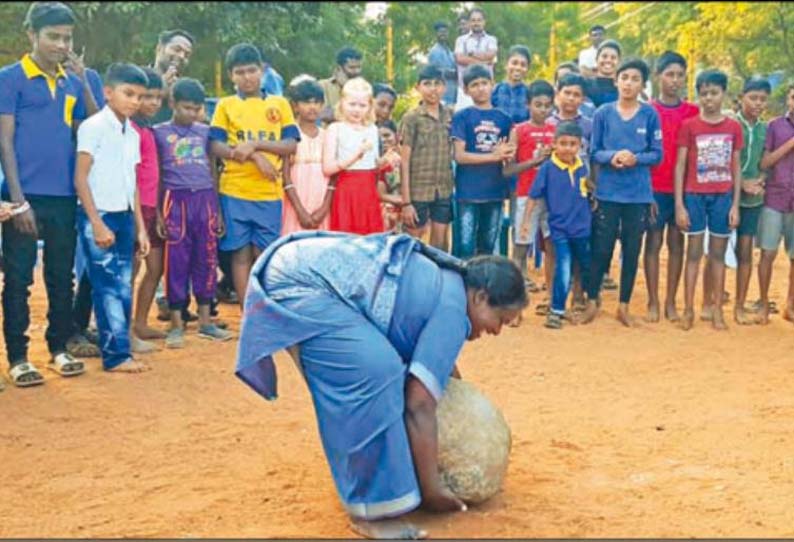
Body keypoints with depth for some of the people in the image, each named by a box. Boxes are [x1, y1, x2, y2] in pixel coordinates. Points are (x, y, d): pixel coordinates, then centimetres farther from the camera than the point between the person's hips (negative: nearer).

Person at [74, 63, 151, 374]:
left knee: (123, 288, 7)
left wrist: (141, 226, 12)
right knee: (108, 287, -5)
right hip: (99, 216, -7)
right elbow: (80, 178, -11)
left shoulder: (132, 134, 12)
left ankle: (115, 348, 14)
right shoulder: (93, 127, -8)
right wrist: (97, 223, -16)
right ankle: (116, 354, 0)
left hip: (124, 217, 7)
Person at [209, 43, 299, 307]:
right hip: (235, 192, -1)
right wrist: (255, 156, -15)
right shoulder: (225, 105, 6)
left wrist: (255, 144, -13)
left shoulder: (280, 104, 9)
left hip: (269, 192, 1)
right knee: (241, 254, 3)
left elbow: (291, 145, 1)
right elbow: (215, 146, -3)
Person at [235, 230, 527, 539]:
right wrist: (432, 490, -4)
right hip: (302, 279, -11)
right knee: (377, 373, -17)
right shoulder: (452, 308, -9)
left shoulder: (439, 281, 18)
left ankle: (359, 483, 28)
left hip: (296, 264, 11)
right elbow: (419, 406, -11)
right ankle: (373, 509, -8)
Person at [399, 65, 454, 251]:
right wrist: (406, 201, -11)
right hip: (418, 191, -4)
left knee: (440, 242, 9)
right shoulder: (411, 118, -5)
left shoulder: (450, 115, 7)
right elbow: (404, 161, -7)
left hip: (445, 191, 4)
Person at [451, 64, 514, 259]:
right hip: (469, 192, -4)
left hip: (495, 191, 4)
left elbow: (509, 155, 14)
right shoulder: (462, 117, -1)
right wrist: (494, 156, -12)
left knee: (488, 247, 12)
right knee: (467, 248, -4)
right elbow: (459, 156, -9)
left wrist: (506, 154, -9)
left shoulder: (503, 118, 10)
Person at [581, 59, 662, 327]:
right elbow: (594, 152, 2)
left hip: (638, 194, 1)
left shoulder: (650, 114, -1)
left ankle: (624, 306, 19)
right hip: (608, 192, 0)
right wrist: (612, 156, -18)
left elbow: (657, 154, 1)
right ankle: (592, 302, 17)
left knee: (632, 251, 7)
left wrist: (636, 159, -18)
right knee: (601, 249, 3)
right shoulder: (603, 113, 0)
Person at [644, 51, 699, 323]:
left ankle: (671, 302, 15)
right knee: (653, 243, 3)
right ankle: (653, 302, 11)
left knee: (676, 244, 7)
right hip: (655, 188, -2)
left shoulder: (693, 112, 6)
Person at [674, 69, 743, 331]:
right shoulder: (688, 126, -3)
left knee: (718, 253, 7)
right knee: (694, 252, 2)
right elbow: (680, 166, -2)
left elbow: (736, 168, 6)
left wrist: (735, 204, 0)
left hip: (723, 196, 2)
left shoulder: (734, 127, 3)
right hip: (694, 195, -2)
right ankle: (689, 310, 8)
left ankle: (717, 309, 14)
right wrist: (679, 204, -8)